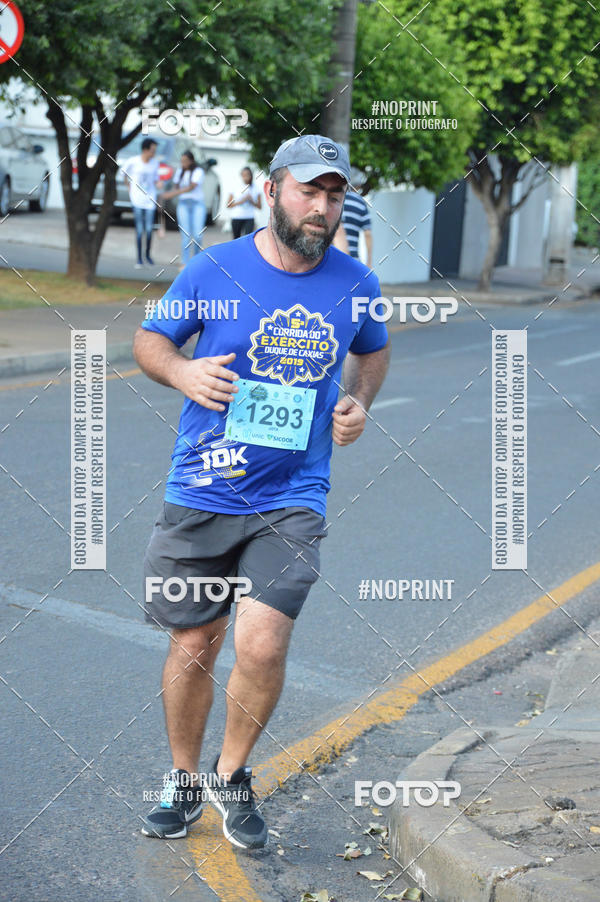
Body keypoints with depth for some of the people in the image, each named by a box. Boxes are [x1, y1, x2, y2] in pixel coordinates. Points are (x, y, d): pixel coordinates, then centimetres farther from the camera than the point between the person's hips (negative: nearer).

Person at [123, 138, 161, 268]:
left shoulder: (155, 163, 1)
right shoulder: (133, 162, -7)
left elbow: (155, 179, 9)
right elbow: (125, 172, 12)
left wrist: (158, 184, -13)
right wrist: (129, 187, 10)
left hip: (150, 199, 2)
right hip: (137, 199, -2)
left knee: (149, 229, 1)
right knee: (139, 230, -4)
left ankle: (148, 254, 21)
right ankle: (139, 258, 4)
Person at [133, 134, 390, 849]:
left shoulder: (356, 284, 3)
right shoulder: (214, 270, -4)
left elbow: (372, 350, 24)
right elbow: (149, 339, 8)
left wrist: (358, 401, 4)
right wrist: (183, 372, -14)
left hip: (291, 501, 0)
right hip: (199, 495, 0)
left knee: (260, 645, -14)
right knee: (192, 648, 9)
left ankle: (233, 773, 13)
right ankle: (184, 778, 33)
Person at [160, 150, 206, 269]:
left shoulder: (199, 172, -7)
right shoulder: (179, 172, 9)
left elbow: (191, 187, -18)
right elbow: (176, 188, 14)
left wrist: (172, 194, -23)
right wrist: (167, 194, -8)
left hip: (198, 204, -3)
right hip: (183, 204, 3)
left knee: (197, 235, -10)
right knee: (185, 235, -7)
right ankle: (184, 263, -7)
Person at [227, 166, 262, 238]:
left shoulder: (255, 189, 4)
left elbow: (259, 207, 6)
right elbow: (228, 205, 0)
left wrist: (252, 201, -13)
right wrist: (240, 202, -14)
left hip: (249, 218, -1)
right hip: (236, 217, 1)